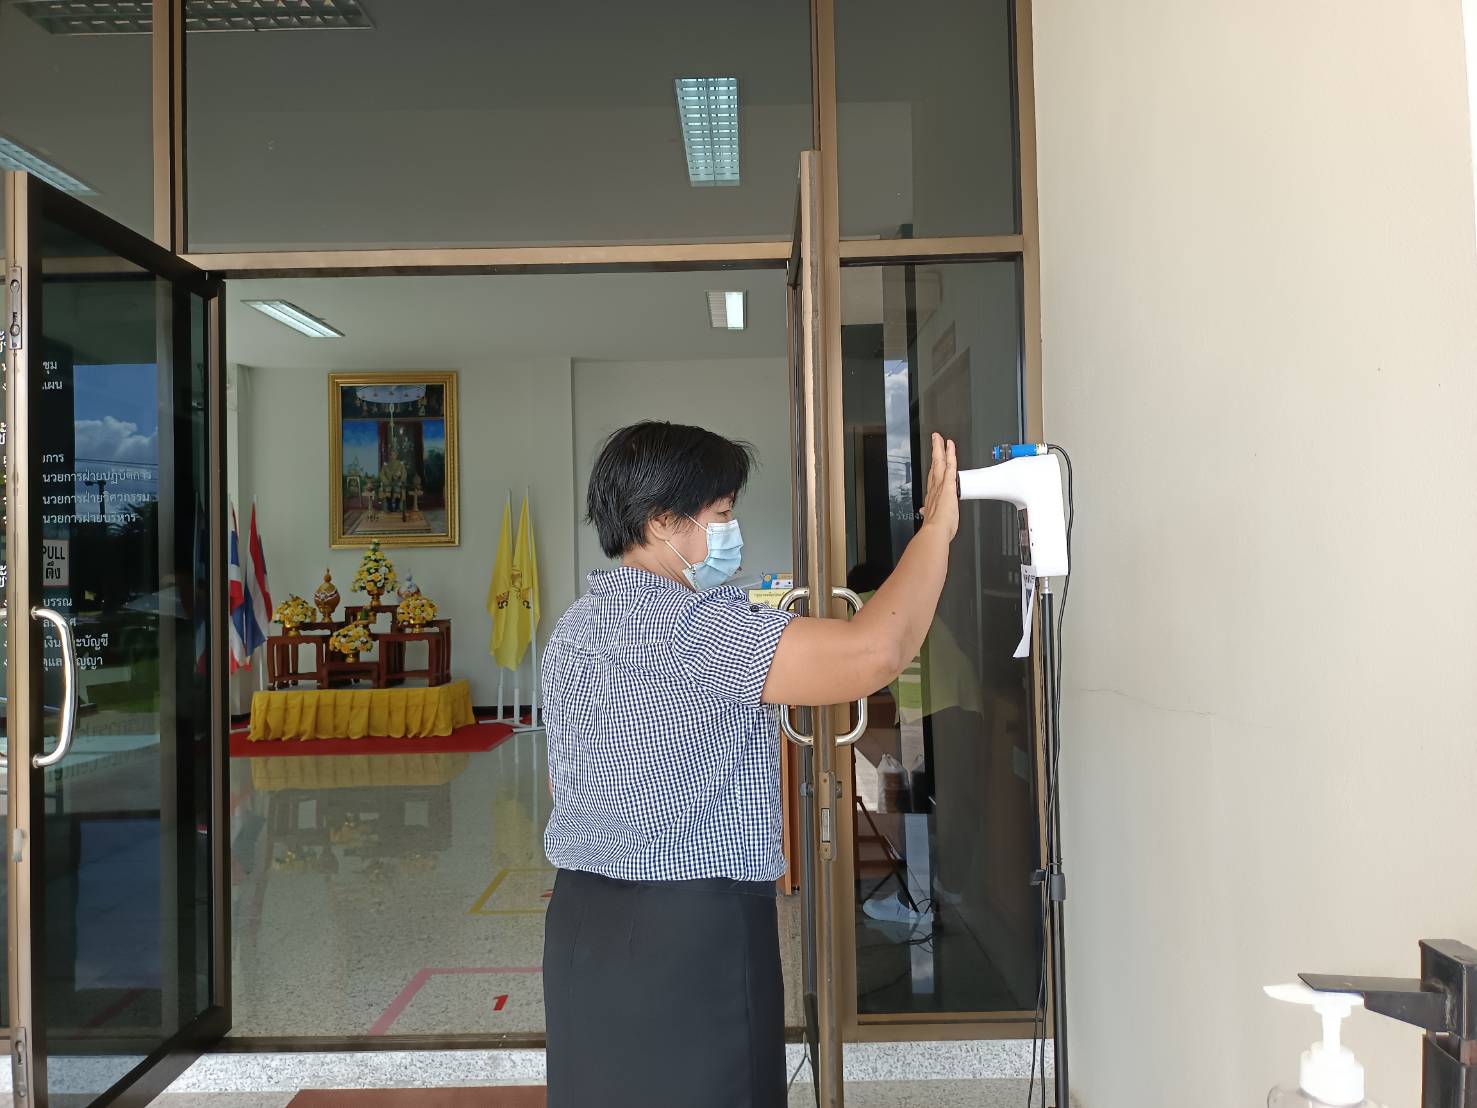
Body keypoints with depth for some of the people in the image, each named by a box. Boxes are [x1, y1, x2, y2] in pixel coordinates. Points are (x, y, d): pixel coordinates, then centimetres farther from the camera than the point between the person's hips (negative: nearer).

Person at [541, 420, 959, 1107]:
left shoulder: (575, 626, 9)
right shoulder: (688, 624, -21)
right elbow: (873, 654, -31)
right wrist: (936, 528, -16)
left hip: (584, 921, 9)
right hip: (690, 933, -9)